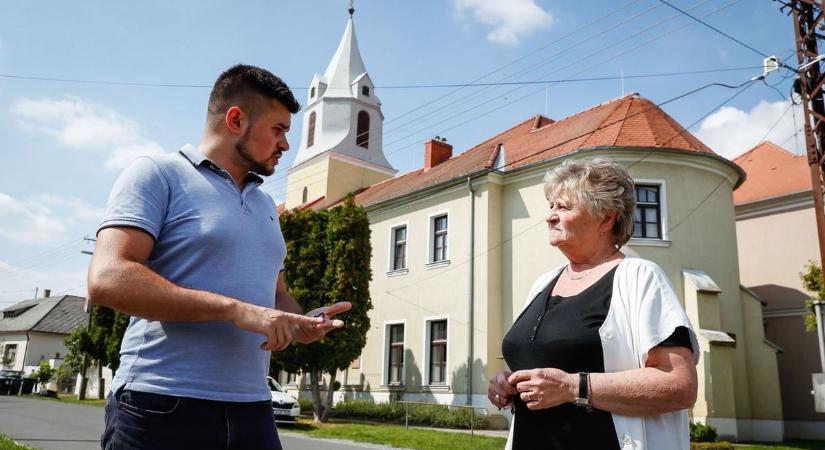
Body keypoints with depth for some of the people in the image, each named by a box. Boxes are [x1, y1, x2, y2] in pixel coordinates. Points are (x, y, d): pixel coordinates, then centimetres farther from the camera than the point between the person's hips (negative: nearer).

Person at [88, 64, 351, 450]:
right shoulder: (157, 175, -3)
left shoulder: (265, 205, 18)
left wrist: (299, 322, 1)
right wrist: (236, 309, -21)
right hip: (161, 408, -6)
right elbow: (107, 279, -16)